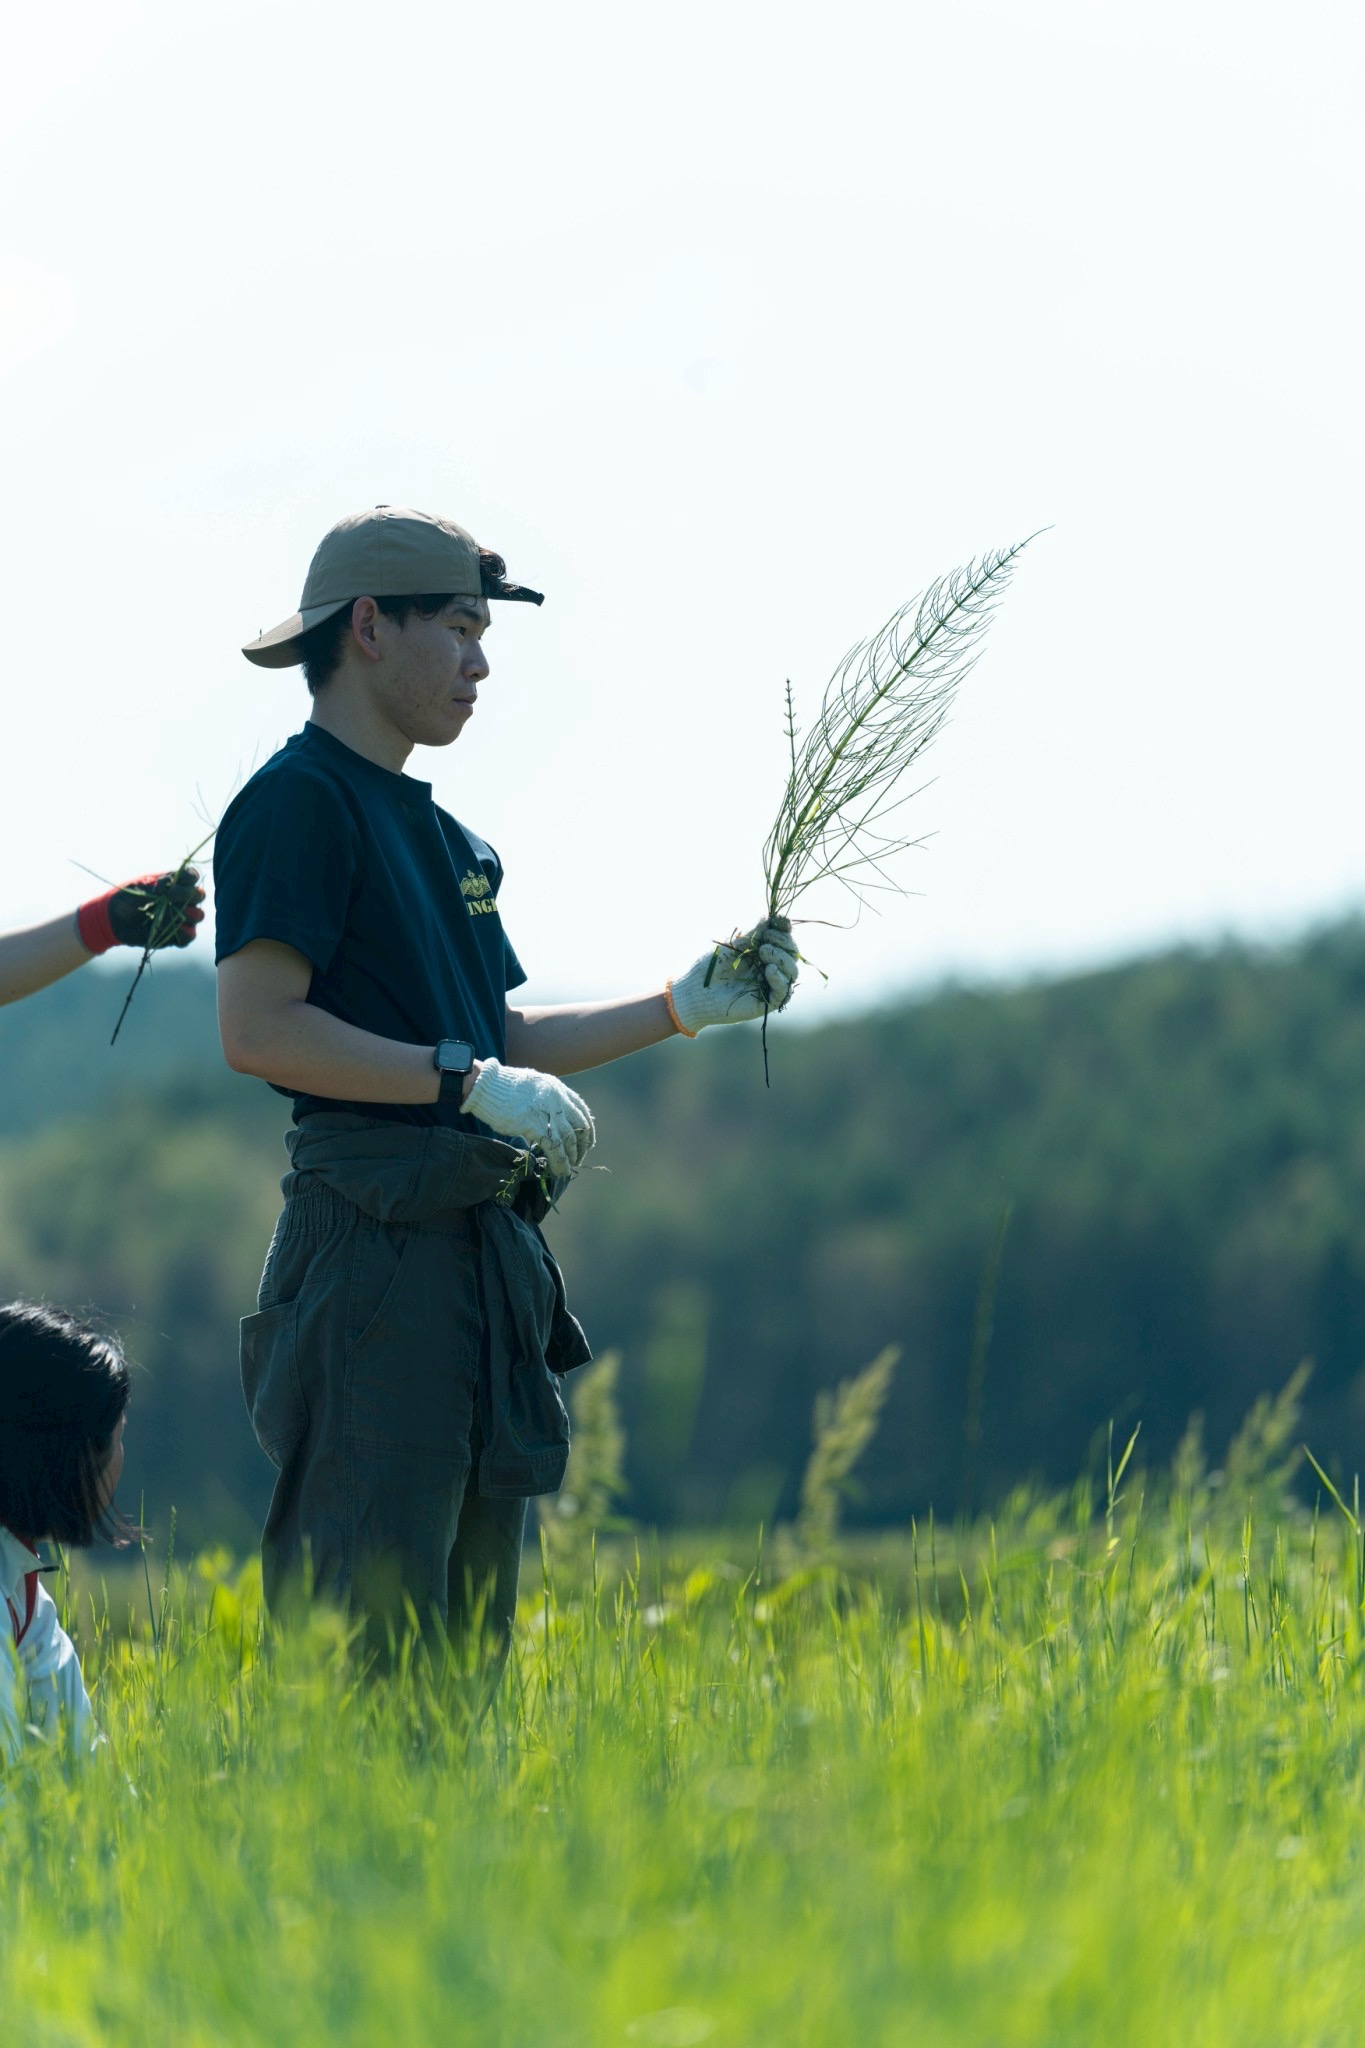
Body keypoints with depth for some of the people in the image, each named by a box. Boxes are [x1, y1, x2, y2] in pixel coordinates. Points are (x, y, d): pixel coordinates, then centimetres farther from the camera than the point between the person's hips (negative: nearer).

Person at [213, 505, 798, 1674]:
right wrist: (472, 1080, -19)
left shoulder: (437, 833, 23)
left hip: (481, 1239, 10)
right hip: (376, 1236, -10)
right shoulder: (301, 801, -6)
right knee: (360, 1630, -14)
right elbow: (258, 1030, -17)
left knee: (464, 1639, 9)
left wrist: (685, 1007, 21)